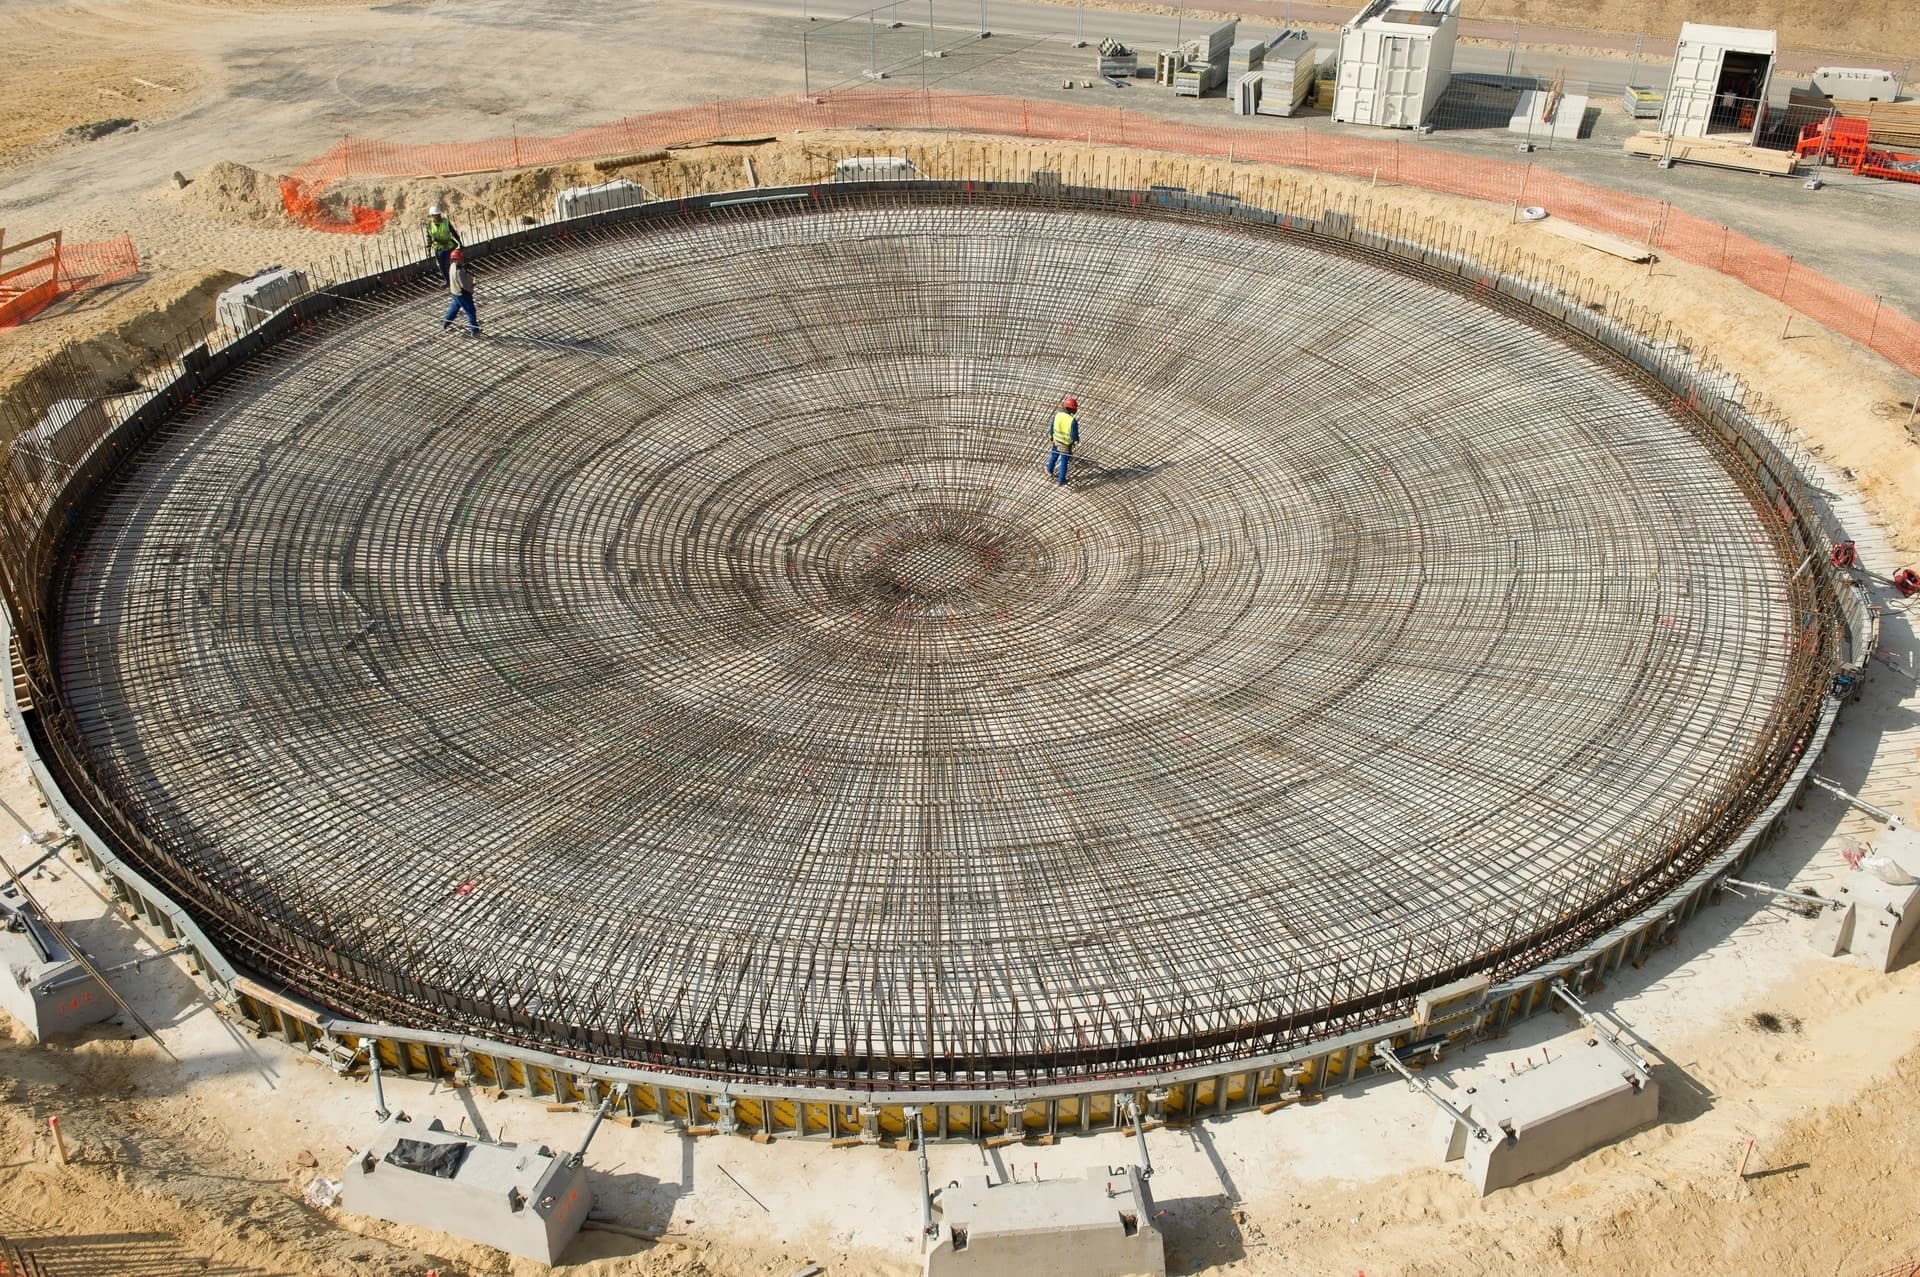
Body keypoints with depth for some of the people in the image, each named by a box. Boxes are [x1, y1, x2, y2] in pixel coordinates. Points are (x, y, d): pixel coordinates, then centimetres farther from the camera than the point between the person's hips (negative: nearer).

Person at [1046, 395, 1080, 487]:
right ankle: (1061, 481, 33)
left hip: (1056, 441, 4)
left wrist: (1052, 436, 16)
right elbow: (1074, 436, -26)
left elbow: (1052, 428, -4)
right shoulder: (1073, 421, -33)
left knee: (1054, 456, 31)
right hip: (1066, 445, -4)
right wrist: (1077, 439, -2)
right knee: (1064, 462, 16)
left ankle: (1050, 471, 56)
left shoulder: (1057, 415, -18)